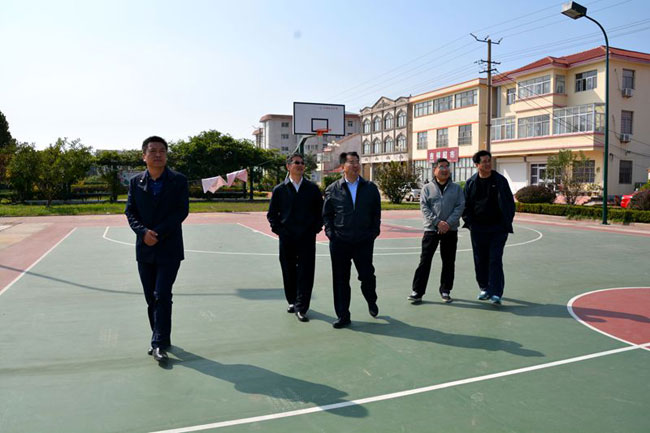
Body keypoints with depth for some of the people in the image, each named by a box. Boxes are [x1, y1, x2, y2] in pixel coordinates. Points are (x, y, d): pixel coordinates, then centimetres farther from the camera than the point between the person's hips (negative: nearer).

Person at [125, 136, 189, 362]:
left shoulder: (179, 181, -3)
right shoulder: (135, 182, 6)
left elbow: (182, 211, -10)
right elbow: (130, 211, 4)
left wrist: (158, 233, -17)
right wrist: (143, 232, -15)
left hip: (169, 248, -3)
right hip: (144, 249, 4)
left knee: (162, 295, -9)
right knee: (151, 298, 11)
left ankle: (160, 343, 0)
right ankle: (160, 339, 25)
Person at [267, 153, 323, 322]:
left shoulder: (313, 189, 7)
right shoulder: (279, 190, 5)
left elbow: (320, 211, 11)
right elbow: (271, 214, 9)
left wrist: (316, 228, 0)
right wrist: (278, 230, -1)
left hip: (307, 238, 0)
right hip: (287, 239, 0)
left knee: (306, 273, -4)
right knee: (289, 272, 10)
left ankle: (301, 308, 1)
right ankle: (292, 301, 28)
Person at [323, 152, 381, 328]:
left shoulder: (370, 188, 6)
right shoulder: (333, 189, 3)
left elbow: (376, 213, 10)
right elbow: (326, 215, 8)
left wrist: (374, 233, 1)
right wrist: (330, 233, -2)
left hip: (364, 241, 0)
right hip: (339, 242, 0)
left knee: (367, 276, 5)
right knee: (340, 280, 4)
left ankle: (371, 302, 36)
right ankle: (343, 316, 16)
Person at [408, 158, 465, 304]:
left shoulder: (456, 188, 9)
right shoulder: (427, 188, 5)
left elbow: (460, 206, 0)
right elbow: (424, 207, -3)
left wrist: (449, 223, -13)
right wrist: (437, 222, -16)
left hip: (450, 230, 2)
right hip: (431, 229, -1)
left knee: (449, 262, 8)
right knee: (425, 261, -3)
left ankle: (445, 290, 21)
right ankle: (417, 291, 2)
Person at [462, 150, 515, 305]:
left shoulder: (500, 181, 1)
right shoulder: (471, 182, 6)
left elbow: (509, 203, 4)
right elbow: (465, 204, 11)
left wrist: (506, 223, -3)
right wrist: (469, 221, 0)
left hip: (497, 228, -2)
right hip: (478, 228, 3)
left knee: (495, 260, -7)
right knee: (480, 260, 9)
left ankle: (496, 293, -5)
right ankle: (484, 288, 25)